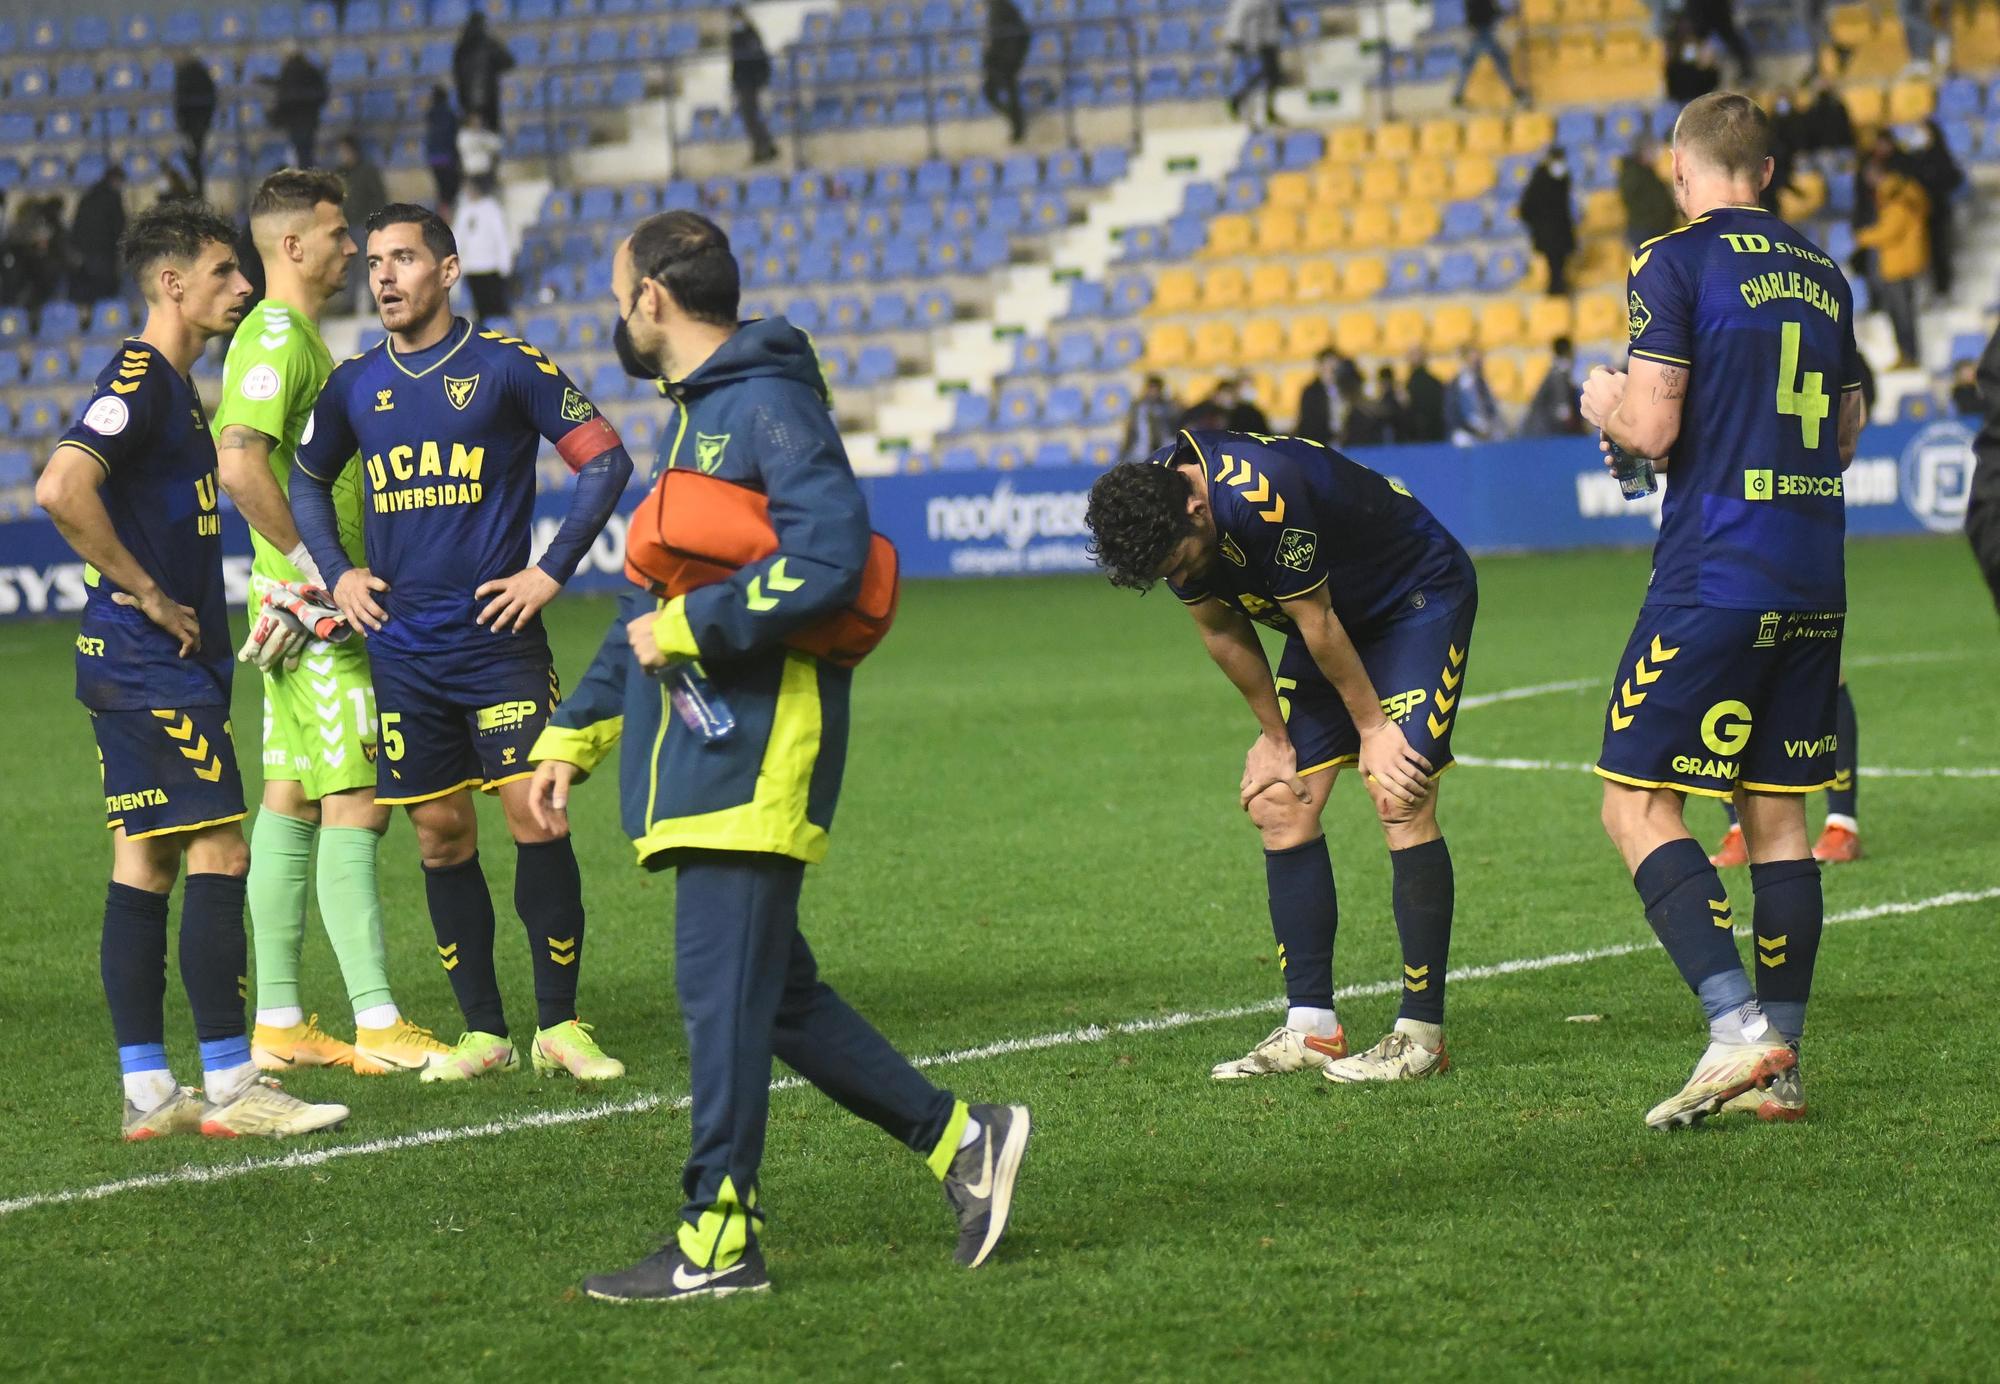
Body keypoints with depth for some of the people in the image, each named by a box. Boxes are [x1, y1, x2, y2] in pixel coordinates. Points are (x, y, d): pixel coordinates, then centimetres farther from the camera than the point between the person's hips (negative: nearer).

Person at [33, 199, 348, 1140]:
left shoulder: (173, 387, 17)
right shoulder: (137, 379, -14)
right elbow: (62, 490, -27)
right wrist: (150, 595, -20)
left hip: (160, 665, 10)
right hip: (152, 667, -10)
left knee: (145, 863, 8)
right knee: (219, 855, -10)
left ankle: (147, 1089, 10)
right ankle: (230, 1087, -9)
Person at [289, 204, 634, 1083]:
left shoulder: (506, 367, -3)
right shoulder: (354, 386, 9)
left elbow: (605, 459, -1)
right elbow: (307, 482, 25)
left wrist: (552, 570, -6)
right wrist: (336, 573, 11)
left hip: (499, 639, -4)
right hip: (402, 653, 4)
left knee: (535, 815, -10)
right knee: (441, 837, 5)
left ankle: (559, 1024, 0)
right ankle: (482, 1033, 13)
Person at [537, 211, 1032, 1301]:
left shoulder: (767, 404, -10)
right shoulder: (699, 415, 22)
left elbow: (831, 555, -24)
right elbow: (652, 600, 28)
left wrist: (689, 627, -17)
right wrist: (575, 735, 26)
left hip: (757, 746, -10)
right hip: (702, 751, 10)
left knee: (723, 989, -9)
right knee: (770, 990, 10)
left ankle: (719, 1241, -6)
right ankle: (962, 1140, 15)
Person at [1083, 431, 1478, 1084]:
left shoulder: (1260, 498, -38)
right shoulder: (1154, 510, -13)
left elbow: (1316, 622, -25)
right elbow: (1222, 630, 2)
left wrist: (1372, 727, -13)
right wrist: (1275, 735, 6)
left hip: (1419, 601, -8)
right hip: (1336, 612, 8)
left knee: (1400, 802, -18)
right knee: (1279, 805, 0)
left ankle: (1421, 1035, -14)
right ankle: (1311, 1029, 4)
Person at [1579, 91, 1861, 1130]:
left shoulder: (1676, 262, -6)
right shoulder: (1822, 276, 14)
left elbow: (1651, 428, -13)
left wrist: (1606, 407, 8)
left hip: (1716, 577, -7)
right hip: (1814, 583, 7)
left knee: (1636, 802, -3)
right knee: (1776, 814, 10)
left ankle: (1737, 1027, -17)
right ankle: (1780, 1070, 8)